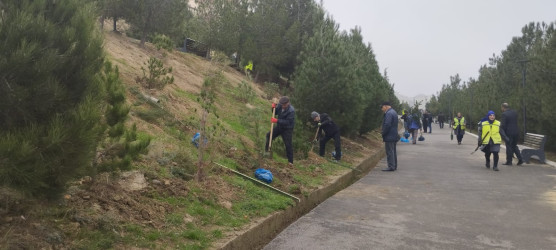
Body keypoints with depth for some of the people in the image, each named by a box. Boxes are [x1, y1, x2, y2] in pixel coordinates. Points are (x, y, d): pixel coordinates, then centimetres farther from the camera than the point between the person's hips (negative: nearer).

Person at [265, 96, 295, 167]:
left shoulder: (291, 110, -27)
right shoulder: (280, 105, -7)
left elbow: (288, 122, -30)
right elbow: (275, 113, 9)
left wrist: (277, 121, -35)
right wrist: (274, 108, -14)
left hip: (287, 129, -7)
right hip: (279, 126, 7)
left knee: (288, 144, -6)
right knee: (268, 135, 9)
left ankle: (290, 161, 3)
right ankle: (266, 151, 29)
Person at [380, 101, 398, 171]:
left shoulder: (389, 113, -17)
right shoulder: (394, 112, 16)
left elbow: (387, 125, -24)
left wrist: (383, 134, -13)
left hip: (389, 137, -10)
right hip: (394, 136, 11)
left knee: (389, 152, -7)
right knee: (393, 151, 15)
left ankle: (391, 167, -6)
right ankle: (394, 166, 21)